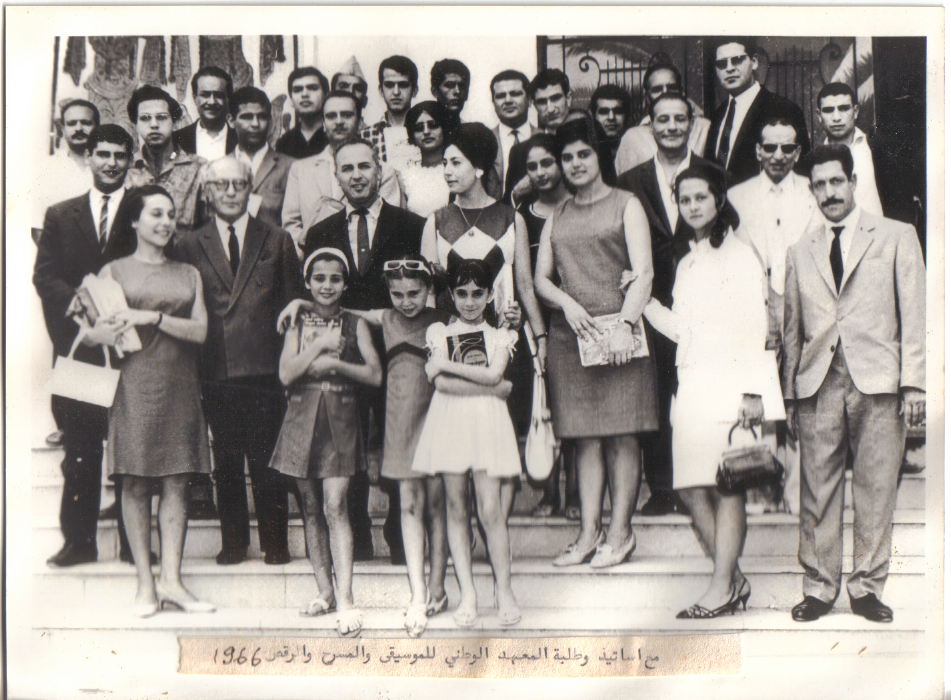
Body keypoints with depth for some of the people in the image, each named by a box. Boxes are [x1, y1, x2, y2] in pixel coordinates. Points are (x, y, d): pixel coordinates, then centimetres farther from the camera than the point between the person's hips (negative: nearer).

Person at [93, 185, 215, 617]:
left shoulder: (188, 274, 15)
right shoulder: (114, 271, 8)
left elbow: (200, 331, 2)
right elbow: (102, 333, 2)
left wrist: (153, 317, -8)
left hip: (180, 387, 3)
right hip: (134, 384, -2)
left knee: (177, 482, -1)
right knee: (136, 484, -2)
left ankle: (171, 580, 3)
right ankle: (146, 584, 3)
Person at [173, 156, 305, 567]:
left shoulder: (278, 242, 11)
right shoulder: (188, 246, 11)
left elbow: (294, 304, 9)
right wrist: (191, 364, -2)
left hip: (265, 368, -1)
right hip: (215, 371, 1)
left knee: (267, 461, 1)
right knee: (226, 462, 6)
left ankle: (275, 543, 10)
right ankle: (233, 543, 15)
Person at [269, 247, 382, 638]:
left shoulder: (355, 325, 5)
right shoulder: (298, 325, 9)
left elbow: (374, 374, -2)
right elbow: (286, 374, -4)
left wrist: (333, 363, -11)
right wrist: (319, 345, -11)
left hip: (340, 419, -3)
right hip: (302, 419, 3)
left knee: (335, 506, -14)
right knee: (311, 508, 7)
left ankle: (346, 601, -17)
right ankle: (325, 591, 18)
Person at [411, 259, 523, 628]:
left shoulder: (499, 335, 12)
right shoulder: (438, 332, 12)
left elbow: (493, 374, -6)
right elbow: (441, 383, -2)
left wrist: (445, 365, -6)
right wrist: (487, 385, -8)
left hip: (486, 420, -1)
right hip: (449, 419, 1)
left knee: (490, 509, -7)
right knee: (456, 508, 2)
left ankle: (504, 589, 4)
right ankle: (467, 593, 7)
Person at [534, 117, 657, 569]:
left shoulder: (625, 205, 6)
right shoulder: (557, 217, 19)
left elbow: (643, 273, -4)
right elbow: (541, 278, 15)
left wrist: (625, 324, -16)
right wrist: (567, 303, -5)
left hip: (616, 332, -4)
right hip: (569, 333, 4)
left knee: (622, 435, -4)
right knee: (585, 438, 2)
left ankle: (620, 532, 1)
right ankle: (589, 532, 5)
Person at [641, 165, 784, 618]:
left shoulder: (739, 256, -1)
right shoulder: (686, 264, 21)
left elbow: (753, 328, -6)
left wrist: (752, 392, -13)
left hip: (729, 383, -7)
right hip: (692, 386, 7)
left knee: (727, 487, -6)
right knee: (690, 489, 1)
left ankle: (722, 588, -1)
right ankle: (733, 580, 11)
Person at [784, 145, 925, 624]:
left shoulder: (897, 237, 9)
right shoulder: (800, 252, 17)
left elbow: (913, 315, 5)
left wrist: (914, 384, -2)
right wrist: (790, 395, 12)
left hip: (878, 380, -2)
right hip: (819, 383, 2)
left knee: (876, 487, 0)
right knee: (817, 489, 0)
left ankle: (867, 586, 11)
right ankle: (819, 587, 10)